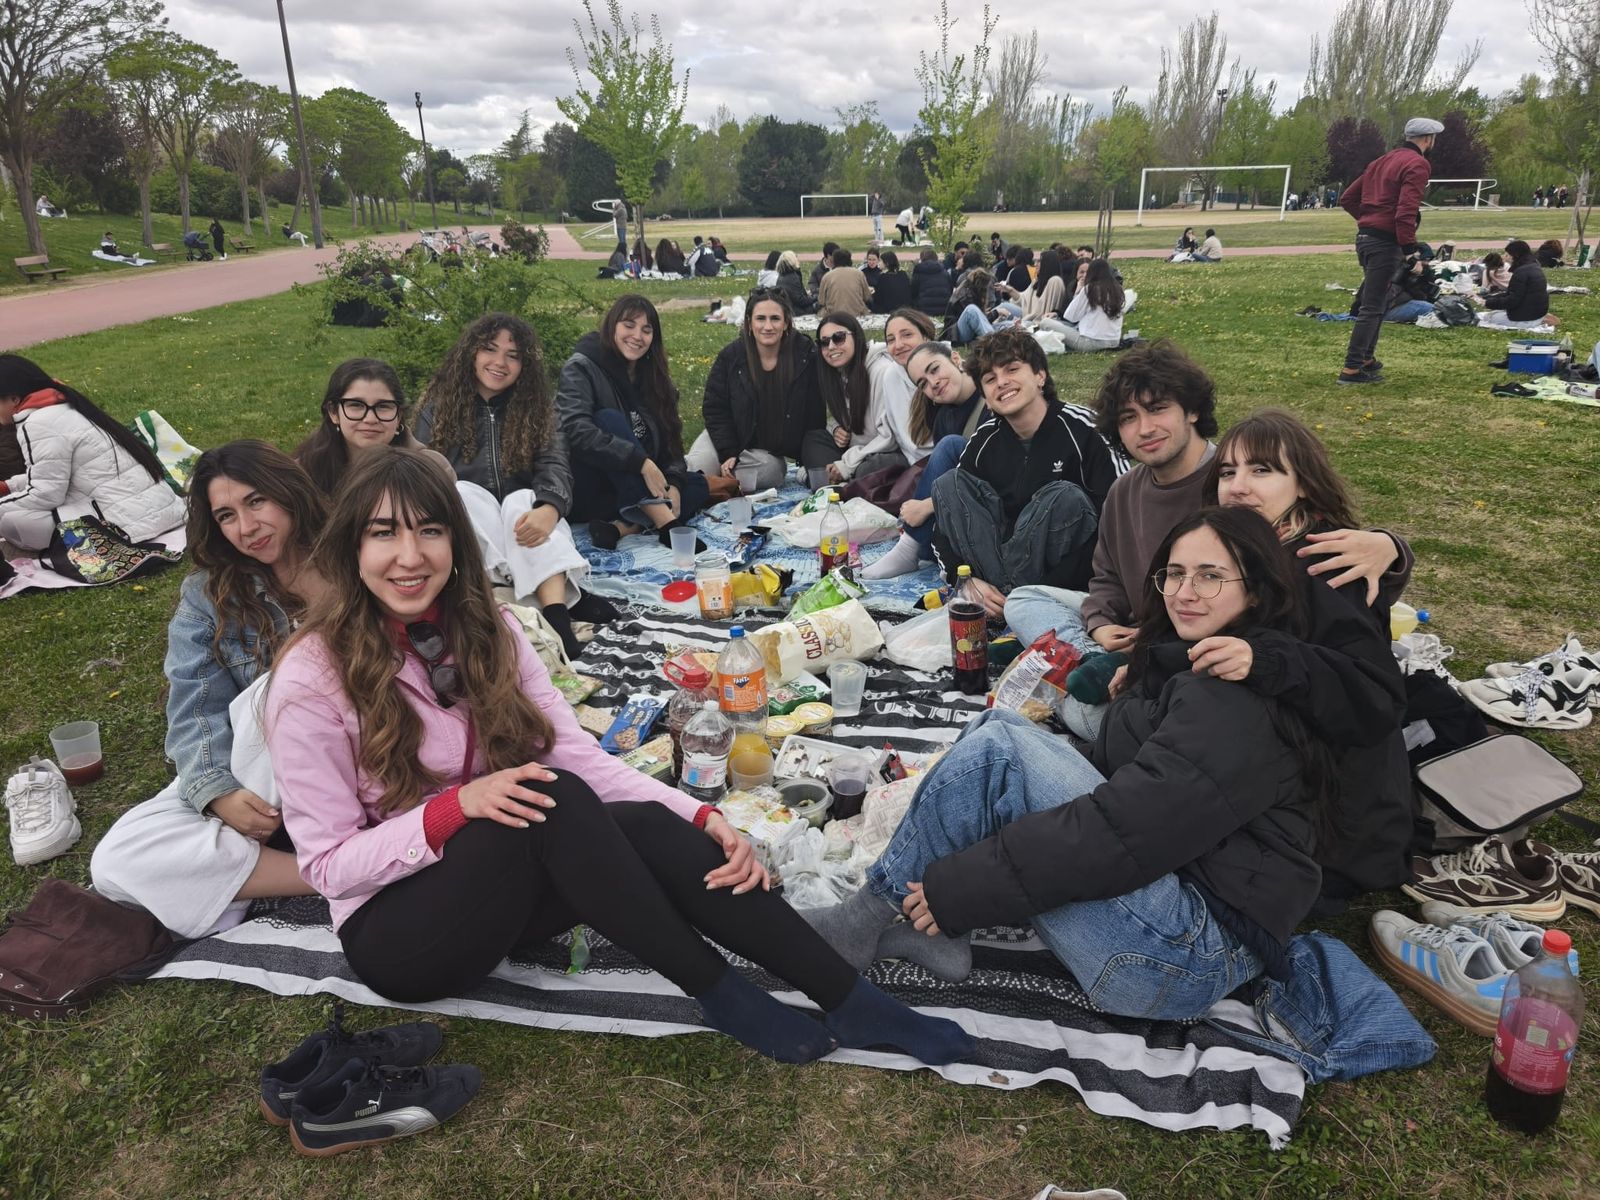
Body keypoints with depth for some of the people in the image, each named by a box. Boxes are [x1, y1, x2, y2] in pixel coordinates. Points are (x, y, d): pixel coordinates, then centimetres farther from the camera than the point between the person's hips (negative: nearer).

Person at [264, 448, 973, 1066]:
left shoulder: (485, 629, -2)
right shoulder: (312, 678, -16)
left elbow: (575, 751, -8)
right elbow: (329, 862, -13)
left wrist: (701, 819, -22)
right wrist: (456, 806, -30)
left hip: (507, 888, 4)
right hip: (394, 929, -4)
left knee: (651, 827, -27)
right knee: (557, 801, -34)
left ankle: (852, 1004, -22)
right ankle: (722, 997, -22)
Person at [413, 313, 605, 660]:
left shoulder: (538, 408, 9)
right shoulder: (439, 409, 10)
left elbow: (555, 466, -8)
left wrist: (549, 508, -32)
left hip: (523, 520, 0)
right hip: (464, 537, 0)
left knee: (524, 500, -31)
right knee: (464, 491, -30)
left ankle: (556, 610, -55)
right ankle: (566, 598, -44)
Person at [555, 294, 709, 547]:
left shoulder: (654, 377, 10)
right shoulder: (581, 368, -9)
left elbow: (671, 440, 3)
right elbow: (577, 431, -26)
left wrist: (673, 485, -18)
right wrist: (641, 462, -31)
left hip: (630, 492, 6)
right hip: (587, 492, -6)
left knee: (697, 486, -11)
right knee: (609, 419, -29)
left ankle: (625, 527, -34)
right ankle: (665, 523, -44)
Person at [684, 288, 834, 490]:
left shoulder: (807, 355, -13)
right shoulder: (730, 357, -11)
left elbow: (815, 413, -6)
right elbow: (715, 408, -6)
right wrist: (728, 453, -16)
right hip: (736, 438, 0)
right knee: (700, 466, -23)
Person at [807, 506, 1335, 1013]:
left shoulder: (1236, 701, -17)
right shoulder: (1181, 669, 13)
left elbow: (1123, 830, -25)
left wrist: (957, 889, -20)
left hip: (1197, 957, -10)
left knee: (998, 748, -19)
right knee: (999, 728, 3)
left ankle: (871, 919, -4)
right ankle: (935, 932, -6)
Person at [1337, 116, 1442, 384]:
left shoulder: (1383, 161, 17)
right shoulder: (1417, 164, -9)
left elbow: (1347, 198, 18)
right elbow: (1406, 210, -21)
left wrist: (1368, 219, 17)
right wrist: (1410, 248, -19)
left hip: (1364, 238, 9)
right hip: (1386, 243, -9)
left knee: (1376, 302, 20)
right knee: (1373, 307, -8)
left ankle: (1366, 359, 27)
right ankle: (1352, 369, -9)